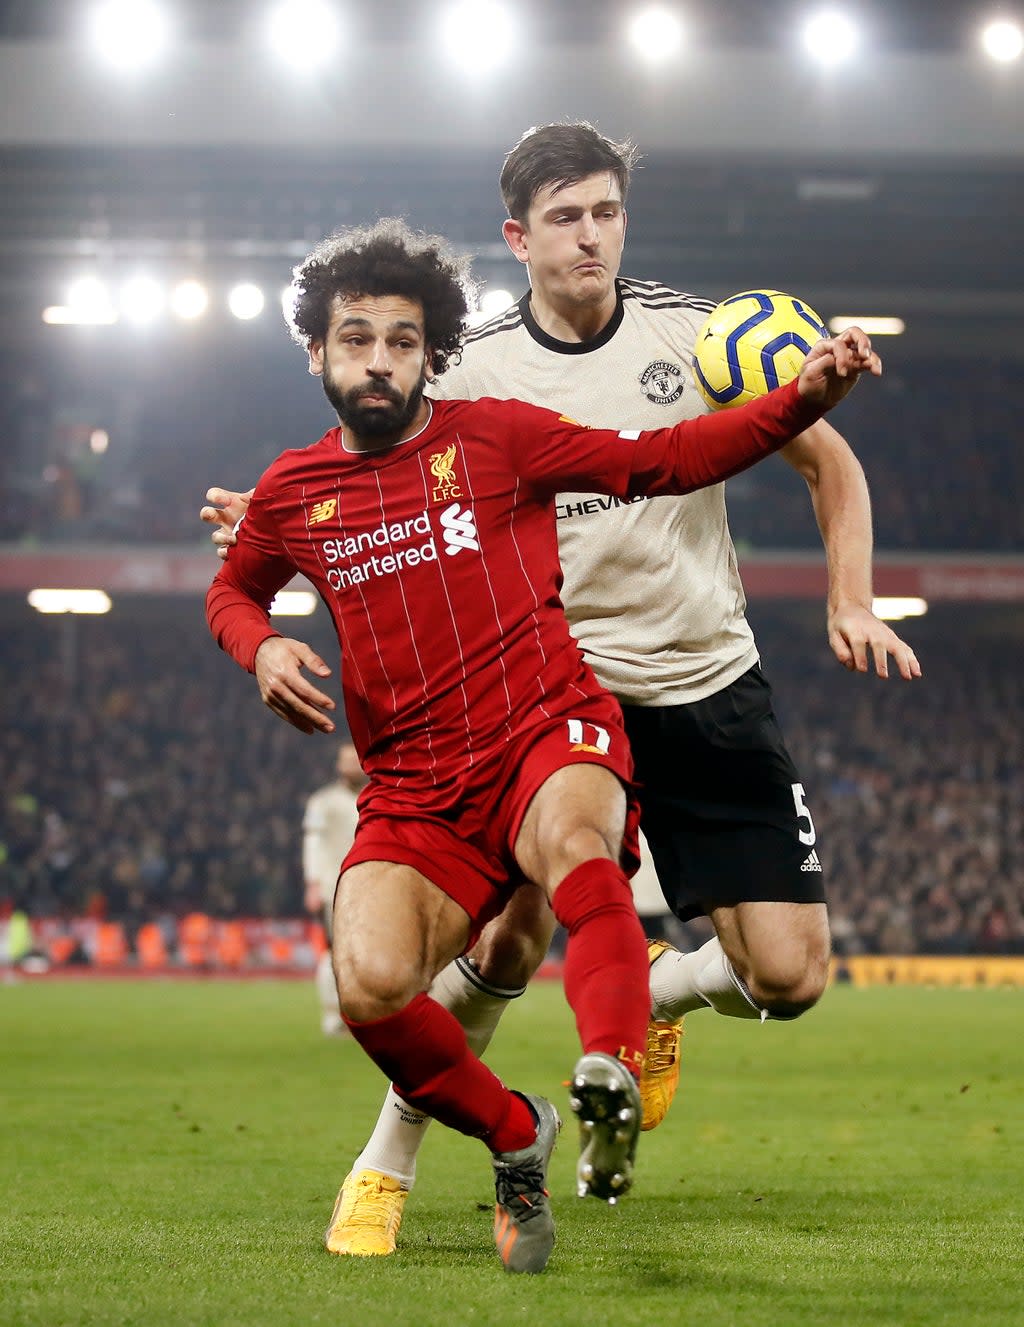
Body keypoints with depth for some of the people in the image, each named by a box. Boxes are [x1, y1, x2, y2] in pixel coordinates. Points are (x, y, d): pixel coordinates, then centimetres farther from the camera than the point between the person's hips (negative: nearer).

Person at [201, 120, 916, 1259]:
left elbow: (829, 463, 9)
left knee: (789, 979, -7)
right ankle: (386, 1167, 6)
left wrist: (851, 602, -4)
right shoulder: (474, 370, -4)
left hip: (708, 689, 1)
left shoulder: (697, 333, -3)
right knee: (509, 938, -17)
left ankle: (658, 992, 29)